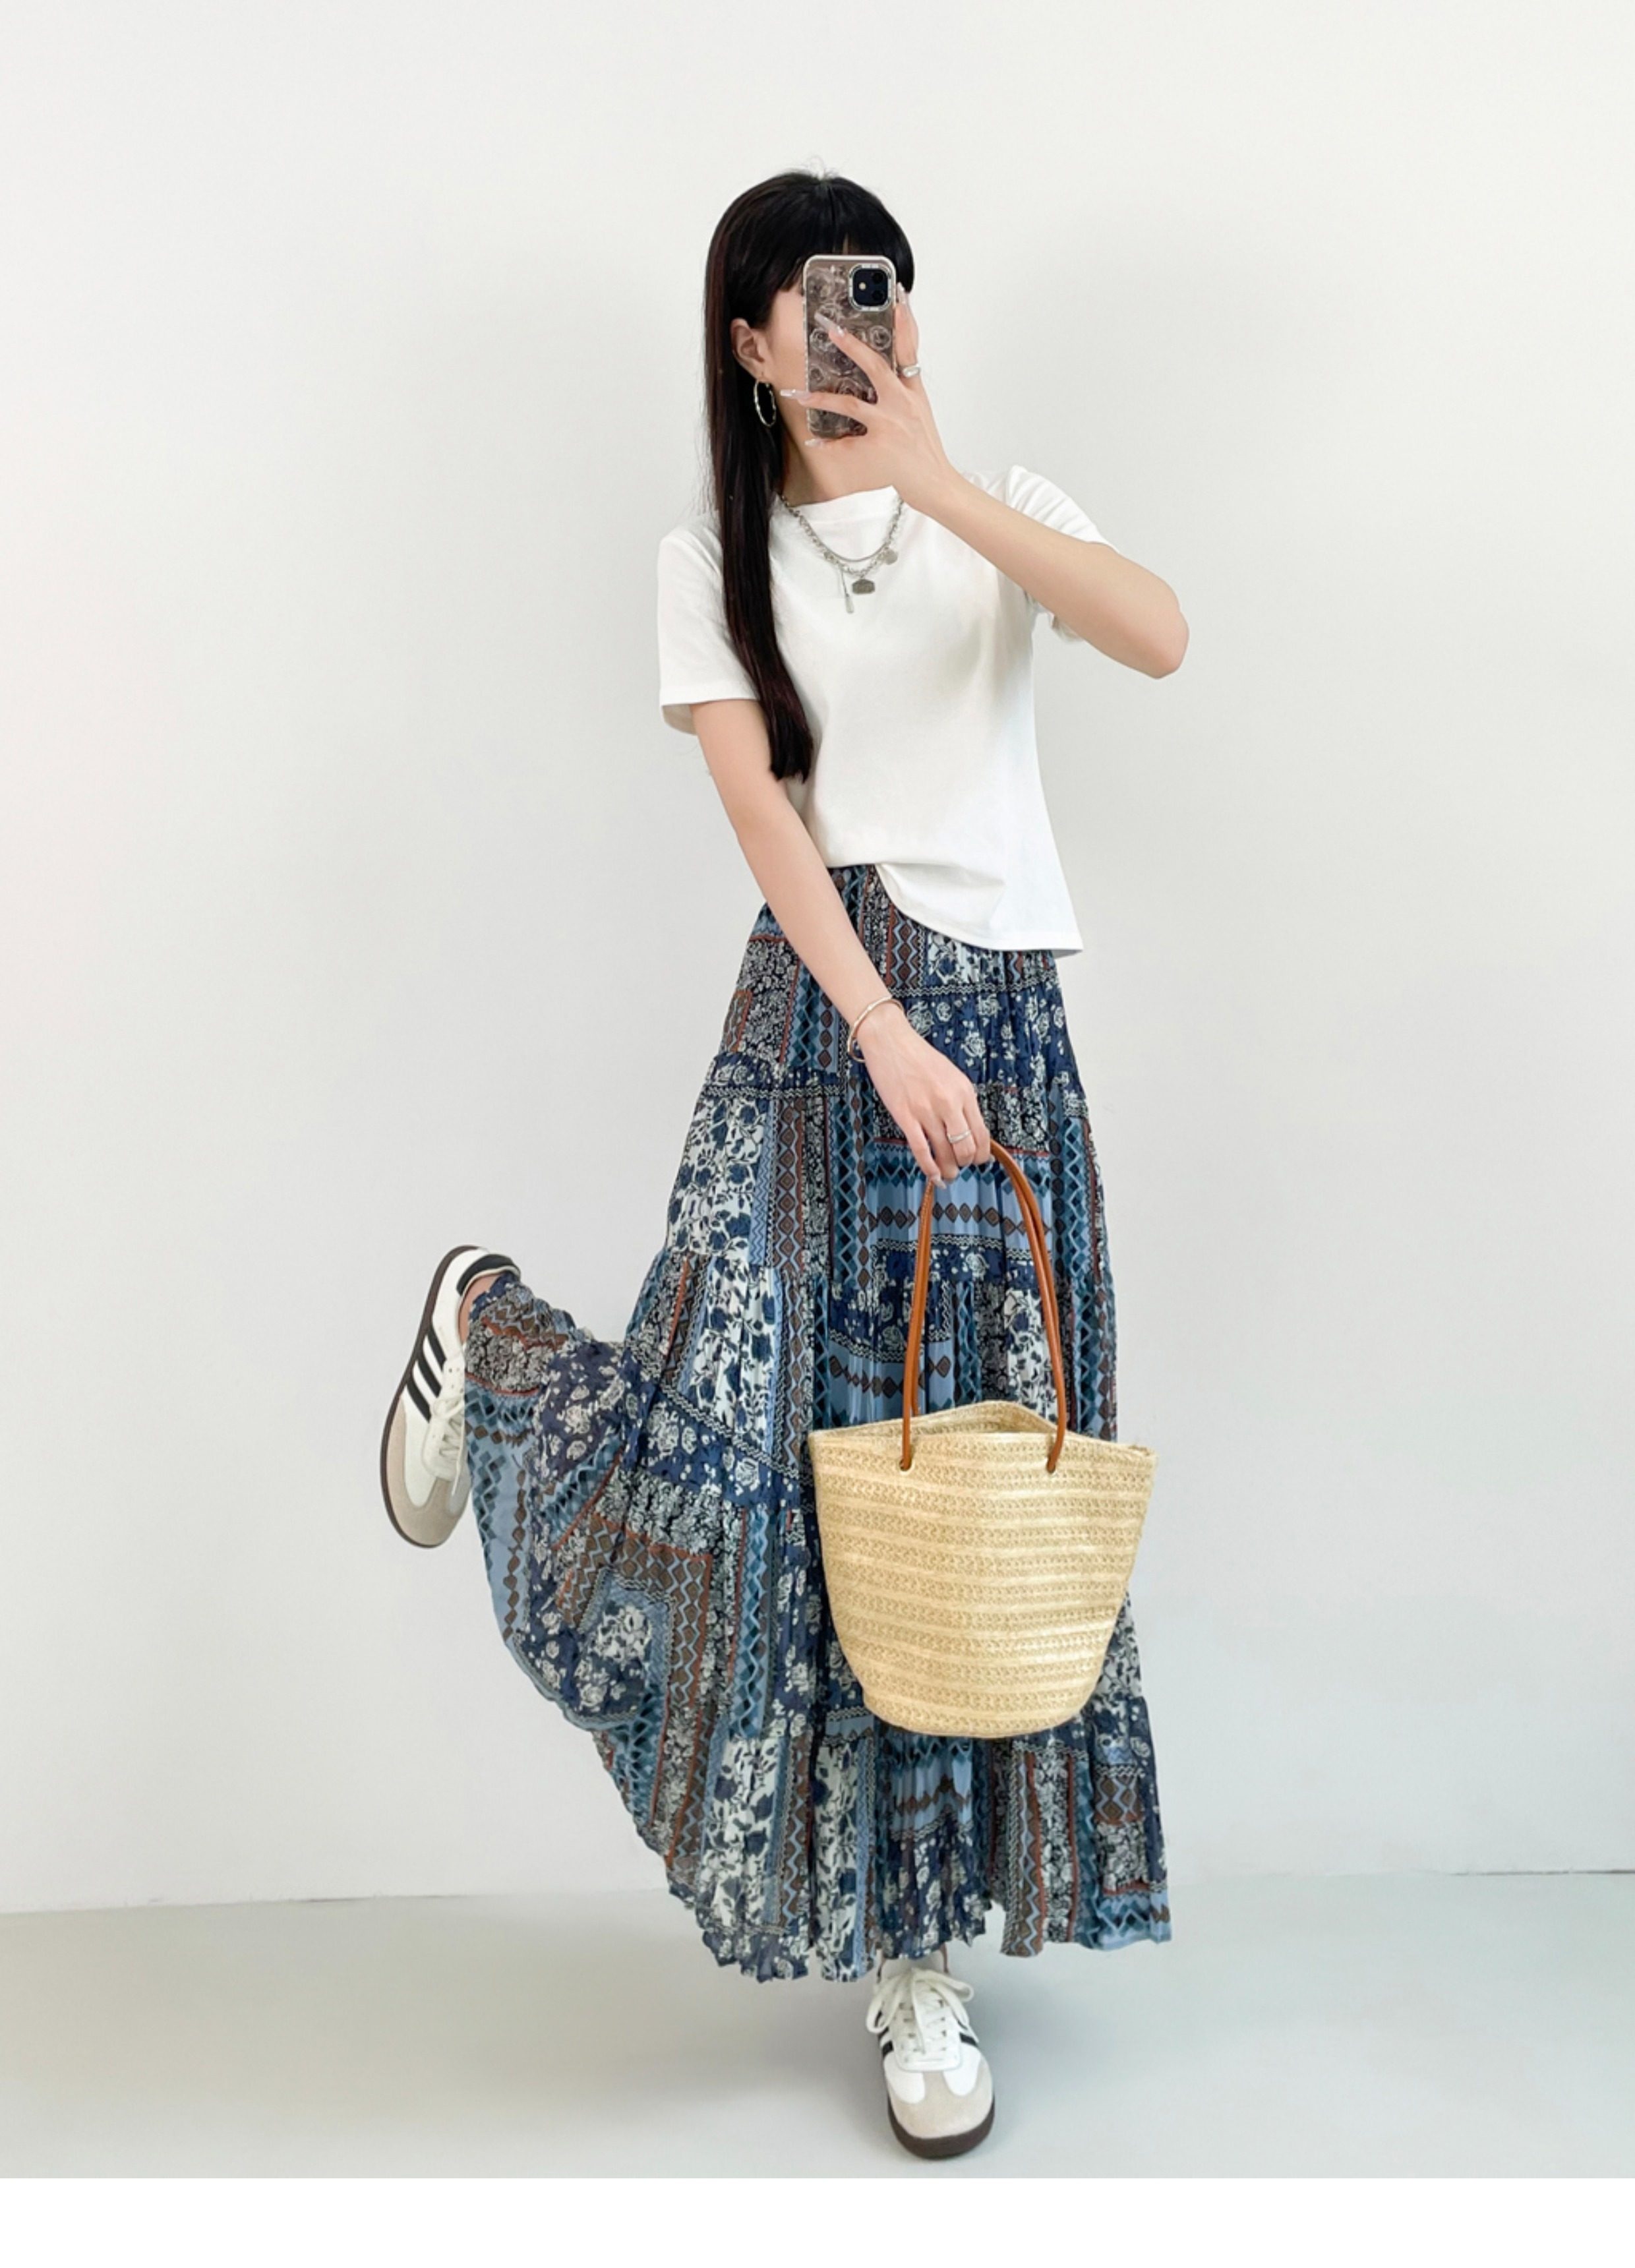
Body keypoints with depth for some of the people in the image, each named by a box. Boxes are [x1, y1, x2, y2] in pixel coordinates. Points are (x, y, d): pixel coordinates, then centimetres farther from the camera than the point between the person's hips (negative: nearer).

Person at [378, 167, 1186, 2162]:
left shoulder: (998, 510, 11)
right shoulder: (716, 559, 8)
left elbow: (1162, 638, -10)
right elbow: (761, 807, -7)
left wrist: (938, 483, -18)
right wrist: (883, 1029, -19)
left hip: (1009, 1022, 2)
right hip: (822, 1016, -2)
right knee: (741, 1436, -13)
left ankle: (914, 1953, 17)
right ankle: (489, 1329, 22)